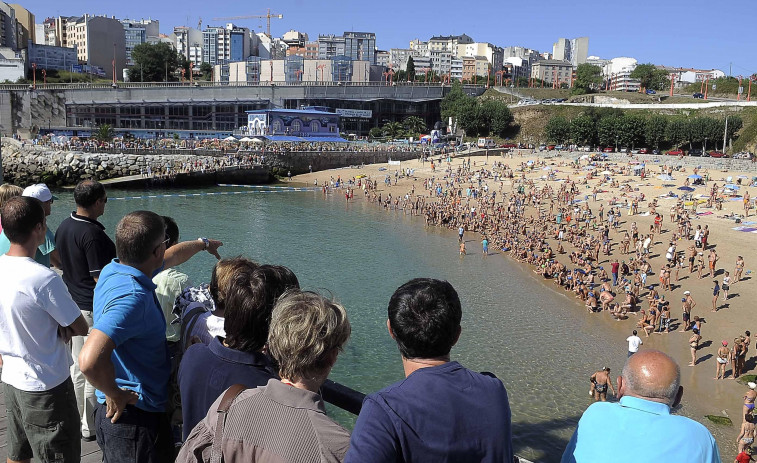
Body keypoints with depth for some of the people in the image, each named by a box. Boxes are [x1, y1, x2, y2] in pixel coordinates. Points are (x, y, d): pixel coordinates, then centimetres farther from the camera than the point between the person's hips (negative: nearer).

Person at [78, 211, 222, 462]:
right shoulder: (132, 297, -30)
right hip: (137, 419, -9)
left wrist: (202, 243, 37)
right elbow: (90, 360, -42)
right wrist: (115, 395, -23)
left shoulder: (114, 270, 1)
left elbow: (171, 257, 20)